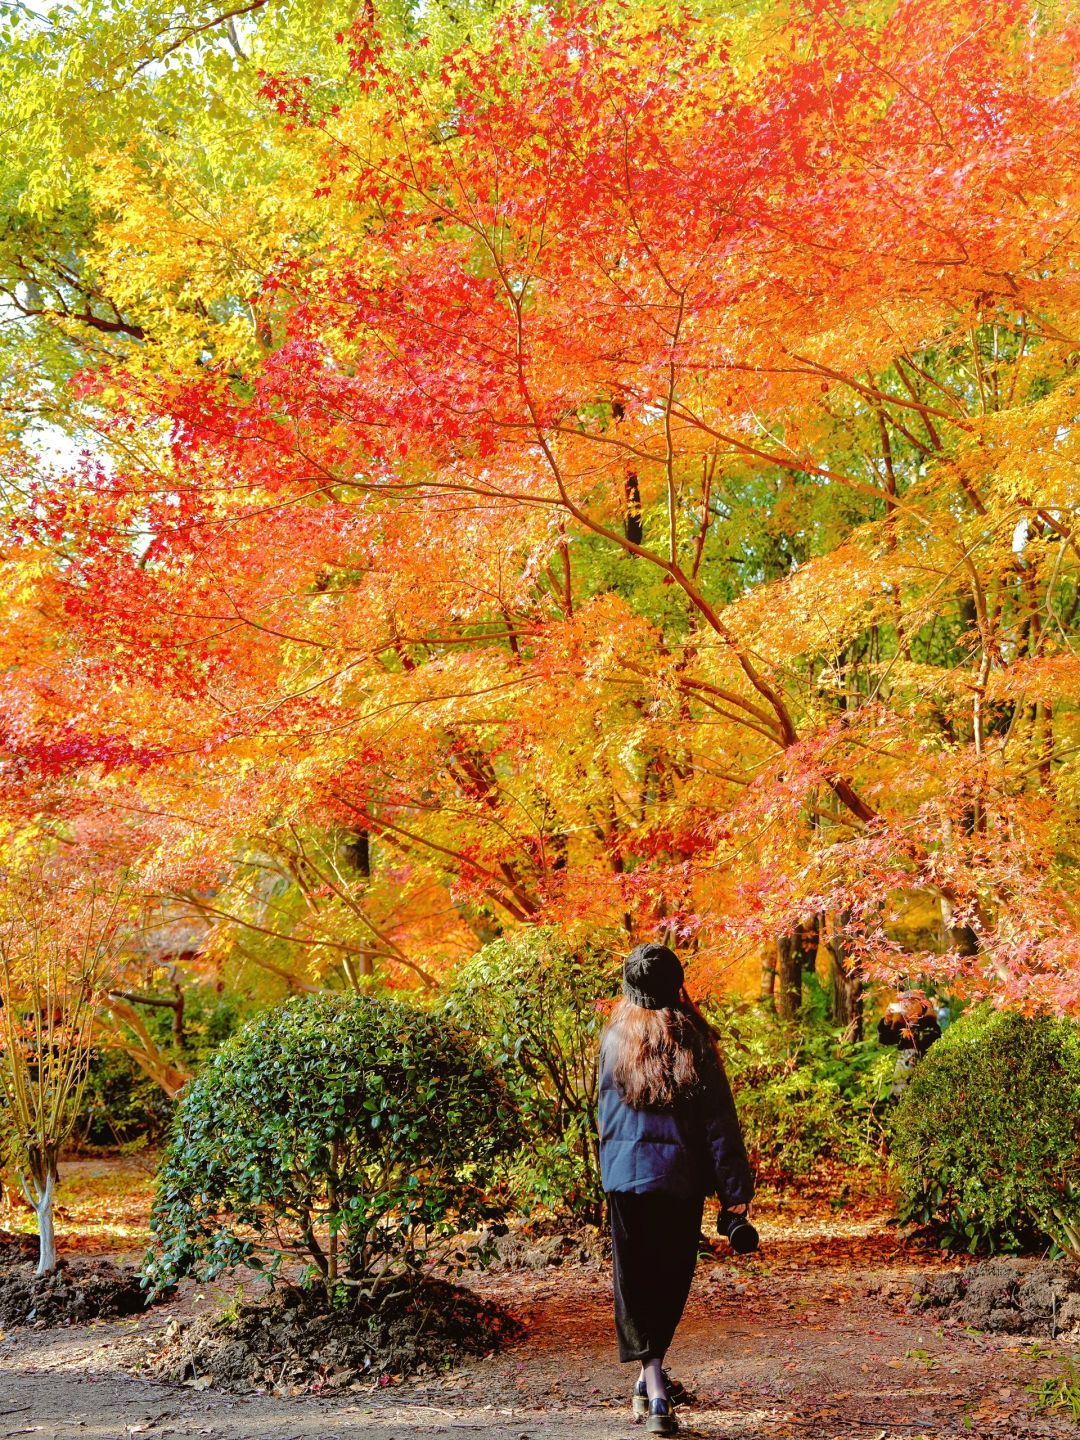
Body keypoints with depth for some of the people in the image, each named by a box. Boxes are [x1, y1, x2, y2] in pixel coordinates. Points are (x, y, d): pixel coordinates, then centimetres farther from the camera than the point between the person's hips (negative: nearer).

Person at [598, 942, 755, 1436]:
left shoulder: (615, 1039, 1)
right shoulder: (693, 1041, -5)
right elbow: (719, 1121, -6)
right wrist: (736, 1190, -3)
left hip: (624, 1172, 1)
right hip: (681, 1175, -1)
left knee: (634, 1275, 3)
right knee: (671, 1275, 14)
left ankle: (653, 1385, -9)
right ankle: (651, 1376, 24)